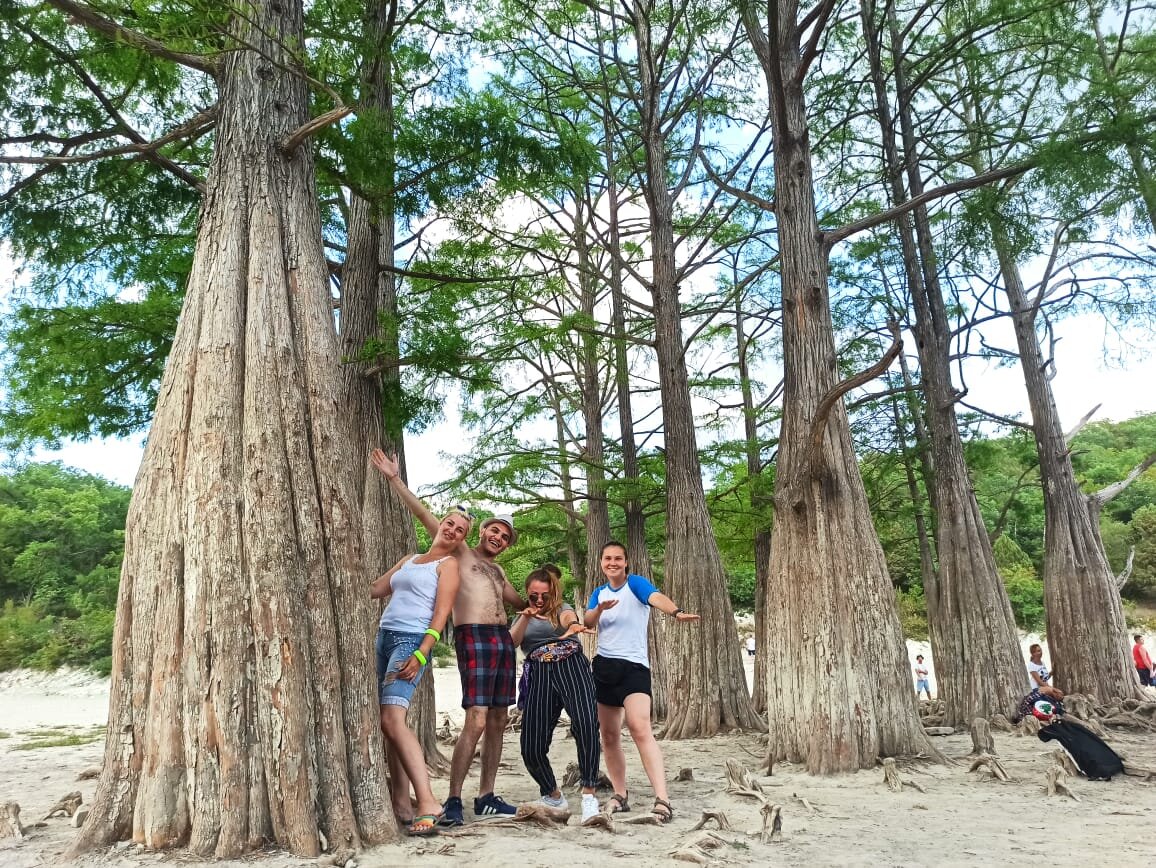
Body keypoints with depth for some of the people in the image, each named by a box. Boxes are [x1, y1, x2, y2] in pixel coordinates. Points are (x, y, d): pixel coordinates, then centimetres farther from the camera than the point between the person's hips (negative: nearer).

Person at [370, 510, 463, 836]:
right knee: (388, 724, 4)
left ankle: (427, 802, -20)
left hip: (412, 641, -7)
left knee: (392, 719, -20)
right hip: (384, 637, 7)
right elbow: (375, 589, 24)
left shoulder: (448, 564, 2)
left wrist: (421, 654, -18)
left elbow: (441, 613, -8)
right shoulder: (409, 559, 22)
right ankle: (401, 802, 10)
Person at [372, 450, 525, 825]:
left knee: (498, 722, 7)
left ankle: (486, 797, 16)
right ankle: (453, 801, -8)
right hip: (474, 637, -7)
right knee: (476, 721, -15)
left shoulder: (498, 571, 24)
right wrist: (395, 479, -6)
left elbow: (520, 602, 37)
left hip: (503, 639, 7)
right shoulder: (460, 552, 7)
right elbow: (425, 515, -1)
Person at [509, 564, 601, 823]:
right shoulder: (522, 616, 27)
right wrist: (525, 618, -12)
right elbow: (512, 641, 7)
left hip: (570, 664, -2)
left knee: (586, 723, -29)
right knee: (532, 748, -6)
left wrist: (572, 626, -34)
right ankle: (553, 797, 21)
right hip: (538, 674, 3)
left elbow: (569, 619, -8)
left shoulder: (562, 608, 18)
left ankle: (588, 792, -18)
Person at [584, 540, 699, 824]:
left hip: (634, 667, -6)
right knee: (609, 737, 10)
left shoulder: (635, 583, -5)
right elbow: (587, 623, -1)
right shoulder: (599, 593, 12)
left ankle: (662, 799, -27)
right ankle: (620, 795, 24)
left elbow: (657, 597, -25)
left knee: (640, 729, -23)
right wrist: (600, 609, -23)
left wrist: (676, 612, -46)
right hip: (603, 667, 6)